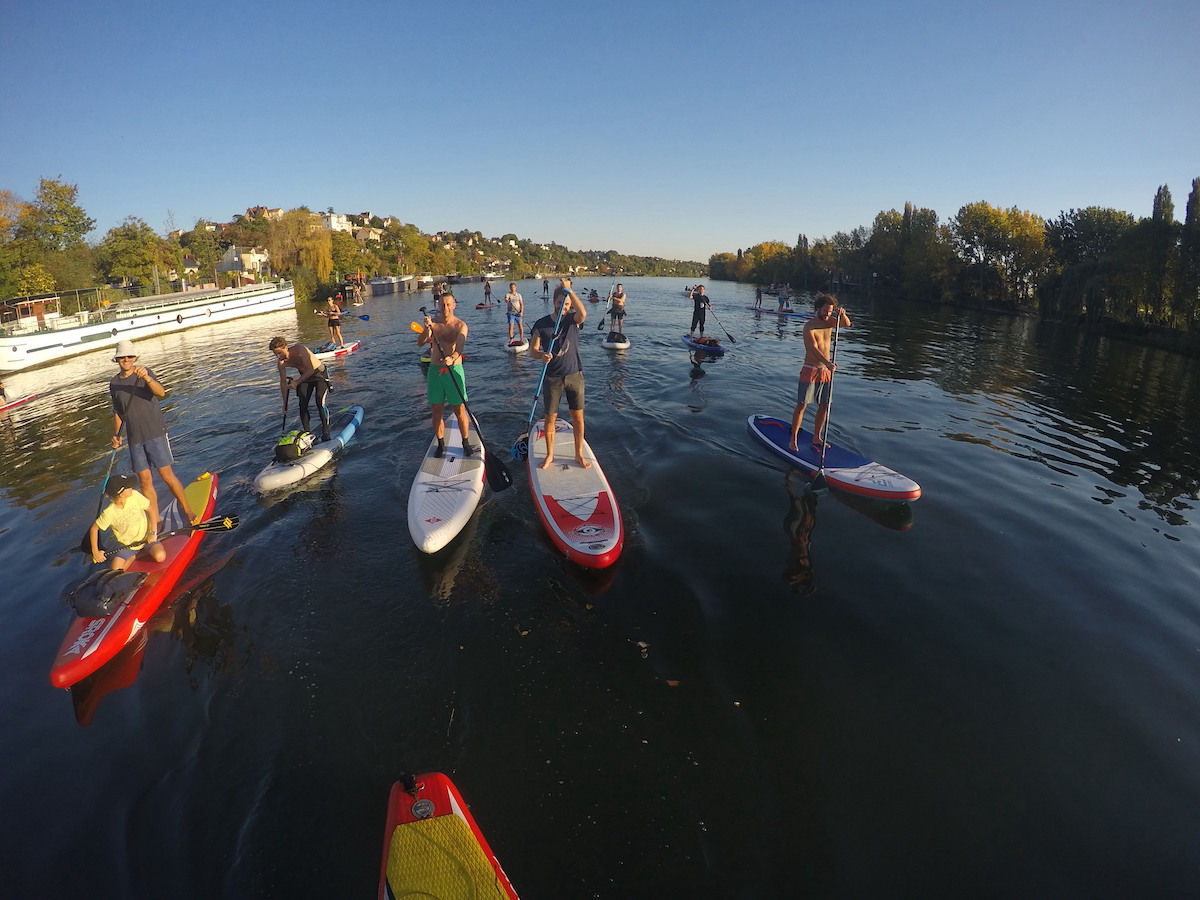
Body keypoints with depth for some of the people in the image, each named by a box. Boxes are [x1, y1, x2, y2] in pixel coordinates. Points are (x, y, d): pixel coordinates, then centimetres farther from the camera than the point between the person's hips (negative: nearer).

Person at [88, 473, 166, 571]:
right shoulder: (108, 513, -19)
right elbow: (94, 529, -5)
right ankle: (133, 557, 12)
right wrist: (95, 552, -5)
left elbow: (151, 509, -6)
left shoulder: (134, 495, -15)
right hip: (128, 545, 0)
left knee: (160, 557, -26)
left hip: (147, 538, 0)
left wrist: (153, 533, -12)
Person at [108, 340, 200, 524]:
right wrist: (116, 435, 4)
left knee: (167, 476, -5)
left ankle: (187, 510, 11)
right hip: (134, 438, 4)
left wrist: (146, 378, -40)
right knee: (145, 481, 5)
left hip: (155, 433, -4)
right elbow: (118, 413, 16)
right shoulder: (114, 383, 11)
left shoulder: (146, 373, -3)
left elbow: (161, 393, -22)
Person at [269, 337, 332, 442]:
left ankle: (325, 431, -9)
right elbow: (283, 383, -3)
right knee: (302, 405, -4)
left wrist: (296, 383, -34)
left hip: (320, 374, -6)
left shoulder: (299, 350, -31)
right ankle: (306, 432, 6)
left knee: (320, 402, -20)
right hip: (305, 377, 6)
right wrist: (285, 404, -3)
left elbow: (310, 370, -34)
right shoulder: (281, 362, -12)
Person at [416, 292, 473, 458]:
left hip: (454, 370, -3)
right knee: (437, 411, 9)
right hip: (434, 370, 3)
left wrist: (452, 358, -41)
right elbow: (420, 343, -6)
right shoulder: (433, 321, 4)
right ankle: (441, 444, 24)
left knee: (459, 410, -1)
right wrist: (427, 329, -24)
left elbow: (459, 349, -20)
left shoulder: (460, 326, -6)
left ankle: (466, 443, 16)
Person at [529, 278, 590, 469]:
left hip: (574, 376, 0)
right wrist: (542, 356, -29)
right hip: (552, 378, 0)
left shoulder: (573, 320, -2)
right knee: (550, 418, 6)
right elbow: (532, 350, -6)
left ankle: (579, 454, 22)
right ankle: (549, 455, 23)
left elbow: (583, 313, -27)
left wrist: (569, 290, -25)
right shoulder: (541, 324, -2)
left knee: (578, 417, 6)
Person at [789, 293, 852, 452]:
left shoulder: (829, 321, 8)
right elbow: (813, 348, -26)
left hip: (826, 371, 7)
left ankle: (816, 438, 20)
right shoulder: (809, 326, -14)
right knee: (802, 405, -4)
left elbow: (847, 324, 2)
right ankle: (793, 440, 3)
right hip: (810, 370, -7)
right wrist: (827, 363, -39)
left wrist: (842, 314, -19)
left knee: (824, 406, 9)